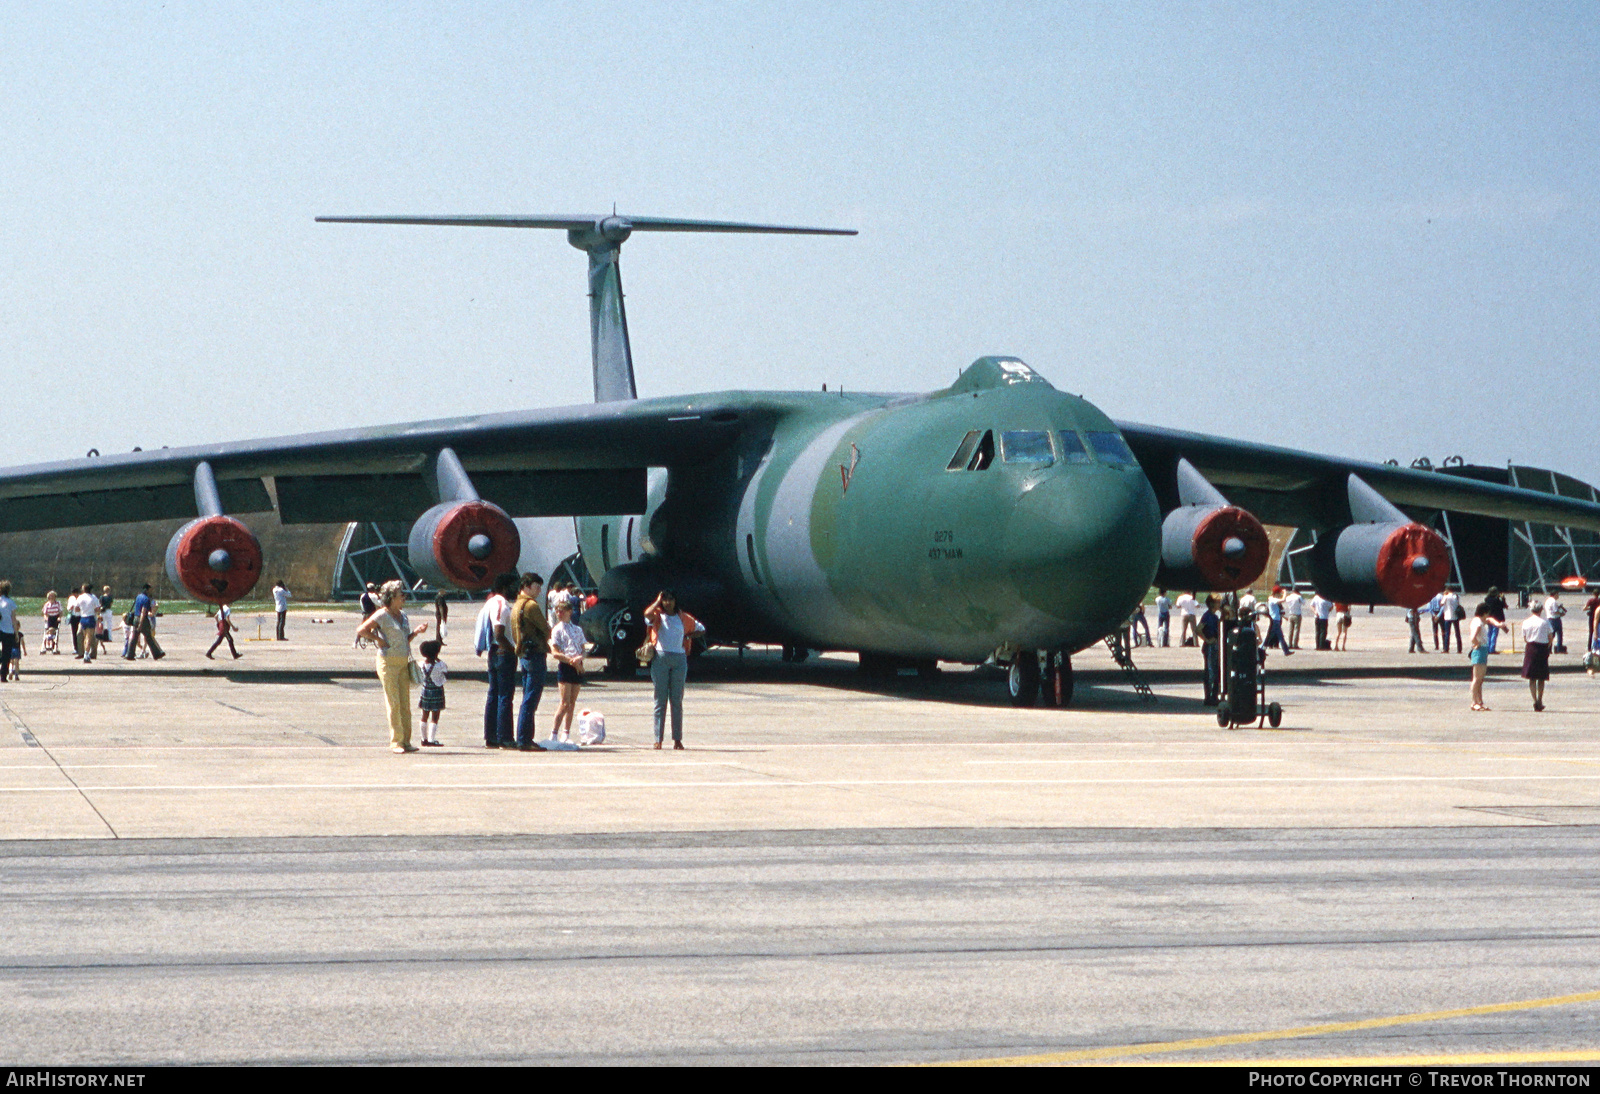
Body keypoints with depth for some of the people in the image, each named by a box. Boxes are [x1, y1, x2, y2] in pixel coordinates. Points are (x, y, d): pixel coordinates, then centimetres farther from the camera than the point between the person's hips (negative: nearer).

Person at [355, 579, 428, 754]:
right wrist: (379, 640, -13)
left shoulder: (403, 615, 14)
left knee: (405, 703, 5)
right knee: (393, 703, -6)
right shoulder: (382, 615, -8)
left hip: (403, 662, 7)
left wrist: (416, 631, 6)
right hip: (388, 662, -7)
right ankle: (395, 741, -2)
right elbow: (361, 630, -11)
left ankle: (406, 741, 8)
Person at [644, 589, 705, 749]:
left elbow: (700, 628, 25)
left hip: (679, 659, 2)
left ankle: (677, 739, 3)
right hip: (660, 658, -2)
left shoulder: (683, 617, 13)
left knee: (677, 700, 3)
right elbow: (647, 614, -18)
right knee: (660, 699, -2)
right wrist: (657, 601, -4)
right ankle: (658, 739, -3)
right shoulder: (657, 616, 6)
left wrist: (689, 637, 9)